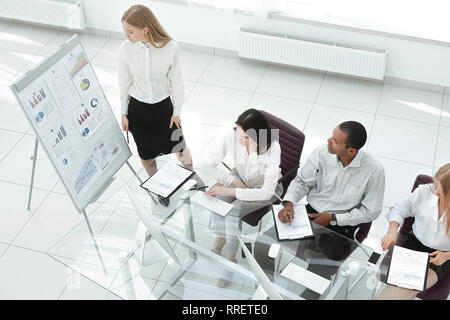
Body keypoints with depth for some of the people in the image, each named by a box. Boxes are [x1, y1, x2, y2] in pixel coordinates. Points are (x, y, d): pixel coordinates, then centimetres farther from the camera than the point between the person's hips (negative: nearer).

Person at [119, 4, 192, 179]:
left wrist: (176, 111, 0)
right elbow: (124, 82, -2)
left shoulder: (170, 48, -22)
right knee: (146, 154, 17)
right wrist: (124, 113, 4)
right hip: (137, 107, 1)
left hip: (164, 105, -1)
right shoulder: (125, 49, -16)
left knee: (179, 148, 14)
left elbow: (176, 81, -8)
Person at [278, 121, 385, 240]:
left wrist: (333, 219, -12)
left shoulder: (374, 171, -17)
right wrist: (288, 204, -14)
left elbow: (371, 211, -8)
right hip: (311, 213, 3)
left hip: (342, 226, -3)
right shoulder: (321, 153, -9)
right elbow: (301, 181, 6)